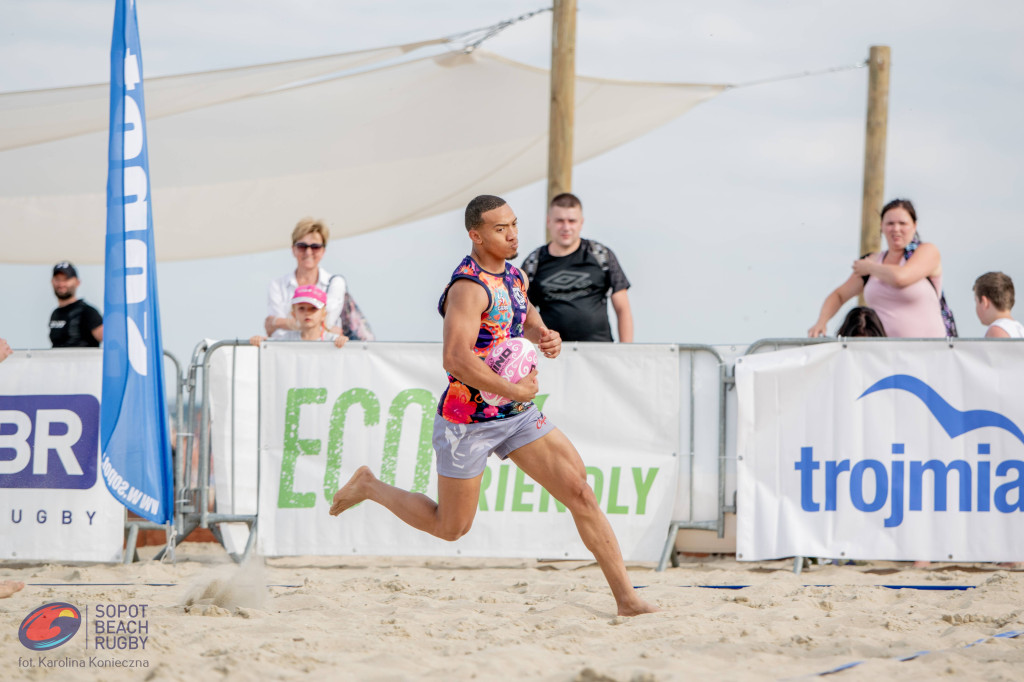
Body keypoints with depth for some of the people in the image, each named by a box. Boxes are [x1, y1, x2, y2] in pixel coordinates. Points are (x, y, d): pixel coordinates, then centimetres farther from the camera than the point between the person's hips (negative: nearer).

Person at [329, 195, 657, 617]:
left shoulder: (513, 275, 6)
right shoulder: (469, 286, -22)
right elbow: (455, 359, -34)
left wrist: (544, 337, 3)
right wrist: (517, 390, -26)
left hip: (518, 415, 7)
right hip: (468, 420, -7)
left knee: (580, 491, -6)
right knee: (451, 528, 8)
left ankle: (626, 598, -6)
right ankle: (369, 487, 32)